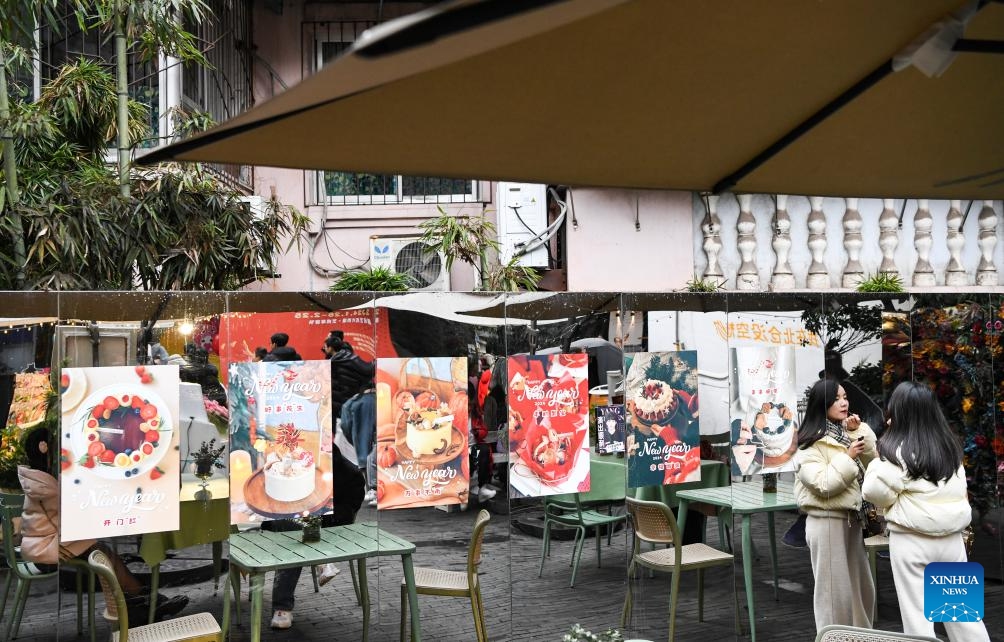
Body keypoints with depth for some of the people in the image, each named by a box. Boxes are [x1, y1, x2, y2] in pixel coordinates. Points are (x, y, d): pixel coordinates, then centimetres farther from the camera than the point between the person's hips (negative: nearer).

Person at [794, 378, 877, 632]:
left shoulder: (845, 434, 11)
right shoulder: (810, 443, -12)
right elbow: (822, 485, -22)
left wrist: (860, 432, -5)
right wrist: (848, 457, -18)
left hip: (852, 519, 8)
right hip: (827, 522, -8)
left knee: (862, 587, 17)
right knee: (834, 590, -1)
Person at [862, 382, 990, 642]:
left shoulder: (898, 450, -14)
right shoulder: (949, 446, 6)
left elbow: (875, 492, -14)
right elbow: (959, 490, 17)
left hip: (912, 541, -6)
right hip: (951, 537, 6)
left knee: (917, 612, 3)